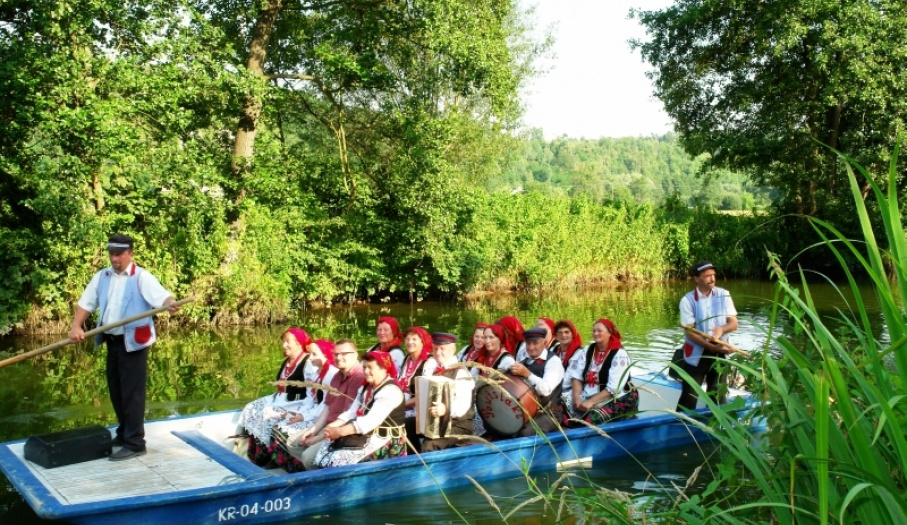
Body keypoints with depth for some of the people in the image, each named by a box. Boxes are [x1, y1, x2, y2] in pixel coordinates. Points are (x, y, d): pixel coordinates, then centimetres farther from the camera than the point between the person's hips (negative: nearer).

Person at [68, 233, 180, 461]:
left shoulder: (141, 277, -9)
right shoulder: (101, 277, 10)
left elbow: (161, 296, -23)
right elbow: (85, 303, 11)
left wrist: (170, 304, -46)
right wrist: (76, 326, -5)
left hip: (133, 341, -7)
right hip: (112, 341, 7)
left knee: (132, 392, -6)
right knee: (116, 390, 16)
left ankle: (135, 443, -2)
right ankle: (124, 433, 30)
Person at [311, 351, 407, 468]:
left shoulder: (390, 391, -15)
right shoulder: (366, 388, 16)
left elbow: (371, 420, -24)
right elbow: (352, 412, 8)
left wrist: (340, 431, -25)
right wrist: (333, 426, -11)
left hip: (384, 439, -9)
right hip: (365, 434, 9)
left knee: (339, 459, -24)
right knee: (326, 448, -8)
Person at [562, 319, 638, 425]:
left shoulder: (619, 355, -11)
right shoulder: (588, 350, 9)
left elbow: (613, 388, -18)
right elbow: (577, 377, 4)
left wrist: (591, 402, -24)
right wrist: (576, 397, -14)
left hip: (616, 400, -6)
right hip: (588, 395, 6)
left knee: (592, 418, -36)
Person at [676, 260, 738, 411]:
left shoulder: (724, 295, -1)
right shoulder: (688, 300, -12)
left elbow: (733, 323, -2)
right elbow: (690, 332, -15)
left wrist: (722, 329, -25)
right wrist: (712, 346, -25)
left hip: (719, 353, 3)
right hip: (697, 354, -3)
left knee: (718, 394, 12)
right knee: (689, 396, -1)